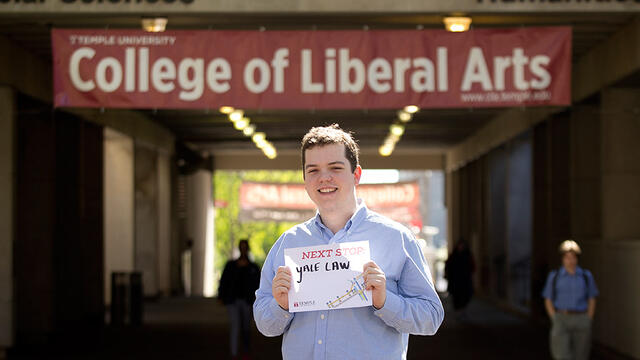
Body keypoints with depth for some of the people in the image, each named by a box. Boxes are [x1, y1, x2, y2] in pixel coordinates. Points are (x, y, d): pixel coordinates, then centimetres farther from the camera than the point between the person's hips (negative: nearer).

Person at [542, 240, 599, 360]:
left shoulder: (586, 276, 4)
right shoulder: (554, 277, 2)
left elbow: (592, 300, 8)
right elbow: (548, 301, 5)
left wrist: (588, 322, -1)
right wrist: (555, 322, -5)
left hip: (581, 321, 2)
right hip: (561, 319, -1)